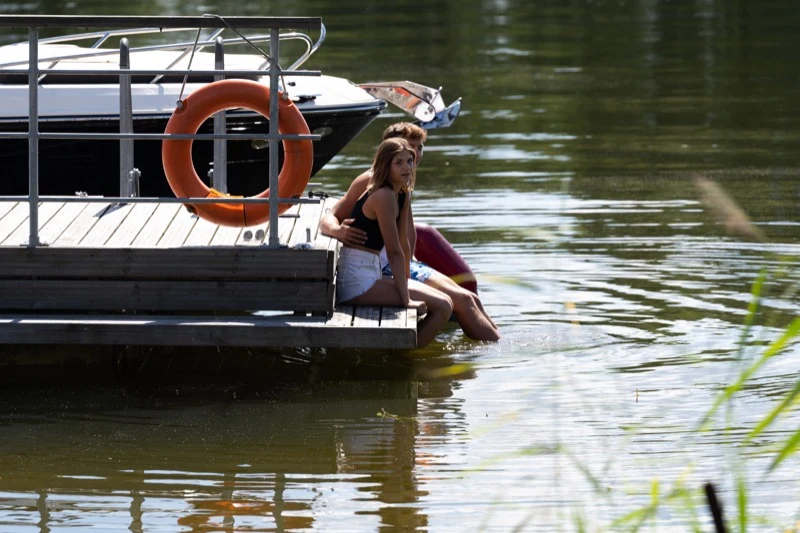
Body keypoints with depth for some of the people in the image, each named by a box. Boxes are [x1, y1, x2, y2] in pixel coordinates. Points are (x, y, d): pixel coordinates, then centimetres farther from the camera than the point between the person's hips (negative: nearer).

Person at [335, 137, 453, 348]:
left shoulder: (403, 196, 12)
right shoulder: (383, 196, -17)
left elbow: (404, 244, 15)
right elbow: (394, 252, -19)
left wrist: (406, 283, 13)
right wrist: (406, 299, -18)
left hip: (370, 274, 10)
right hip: (357, 278, -10)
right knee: (442, 306, -14)